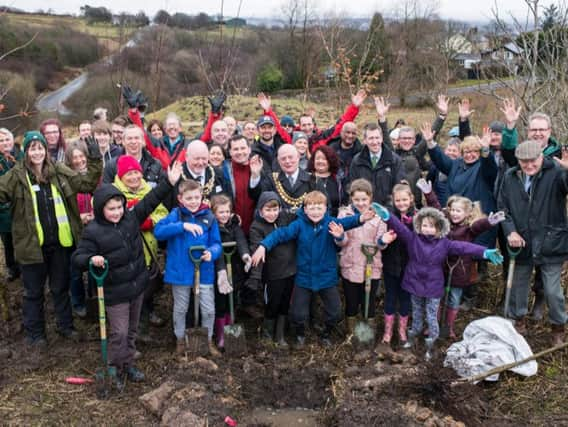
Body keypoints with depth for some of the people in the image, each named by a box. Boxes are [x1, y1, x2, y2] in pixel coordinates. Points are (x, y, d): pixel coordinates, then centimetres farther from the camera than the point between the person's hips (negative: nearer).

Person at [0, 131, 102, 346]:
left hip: (59, 242, 2)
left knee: (61, 287, 18)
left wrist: (94, 162, -12)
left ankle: (65, 325, 35)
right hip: (32, 244, -2)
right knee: (34, 291, 13)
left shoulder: (60, 171, 1)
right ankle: (35, 332, 29)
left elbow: (87, 183, 0)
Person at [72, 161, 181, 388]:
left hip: (137, 285, 5)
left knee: (132, 329, 18)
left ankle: (128, 365, 35)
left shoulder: (131, 217, -2)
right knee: (119, 332, -1)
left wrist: (169, 182, -6)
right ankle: (115, 370, 21)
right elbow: (78, 258, -14)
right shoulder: (93, 231, -15)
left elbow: (150, 201, 1)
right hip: (115, 291, -5)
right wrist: (92, 259, -35)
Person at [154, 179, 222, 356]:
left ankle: (208, 340, 33)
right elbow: (158, 231, -22)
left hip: (204, 271, 1)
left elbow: (216, 243, 0)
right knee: (180, 309, 18)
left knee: (209, 309, 10)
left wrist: (212, 252, -22)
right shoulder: (176, 214, -7)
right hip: (180, 271, -1)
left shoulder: (209, 217, -3)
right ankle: (180, 339, 39)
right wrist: (183, 226, -31)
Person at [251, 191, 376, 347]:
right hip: (304, 278, 0)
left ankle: (326, 334, 42)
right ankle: (300, 334, 38)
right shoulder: (299, 225, -10)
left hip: (327, 277, 1)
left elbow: (346, 222, -27)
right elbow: (281, 233, -17)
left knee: (335, 312, 10)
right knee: (297, 314, 4)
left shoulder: (331, 222, -11)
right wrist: (263, 246, -32)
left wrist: (361, 218, -48)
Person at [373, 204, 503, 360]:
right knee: (417, 314, 21)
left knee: (431, 317, 9)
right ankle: (413, 335, 42)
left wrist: (485, 252, -32)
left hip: (433, 288, -1)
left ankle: (430, 345, 25)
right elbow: (400, 228, -22)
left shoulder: (444, 243, -10)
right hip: (415, 284, 1)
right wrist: (387, 216, -41)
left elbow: (463, 246, -20)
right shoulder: (412, 238, -9)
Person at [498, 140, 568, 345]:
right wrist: (510, 231, -9)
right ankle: (517, 320, 41)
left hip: (550, 243, -3)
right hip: (521, 243, 4)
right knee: (518, 286, 19)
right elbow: (503, 208, 4)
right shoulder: (510, 177, 0)